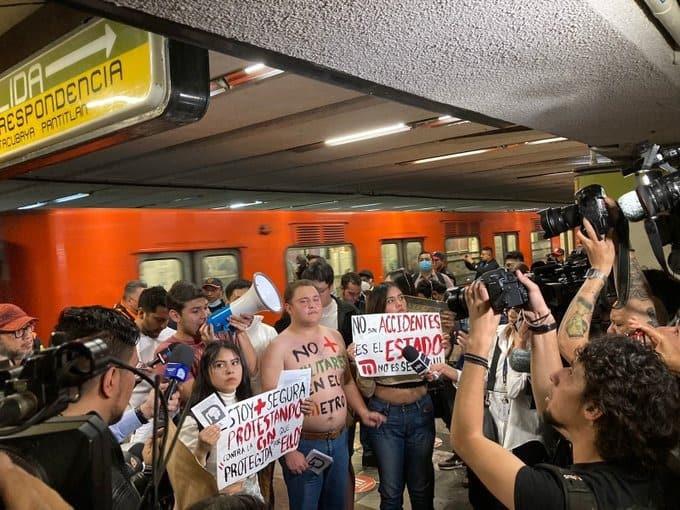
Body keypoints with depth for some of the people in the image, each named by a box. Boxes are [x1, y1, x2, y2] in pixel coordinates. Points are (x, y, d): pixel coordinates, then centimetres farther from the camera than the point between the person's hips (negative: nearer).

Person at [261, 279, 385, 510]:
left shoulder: (335, 337, 5)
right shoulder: (279, 347, -14)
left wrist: (362, 411, 5)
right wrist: (288, 449, -18)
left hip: (339, 438, 6)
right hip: (303, 443, -6)